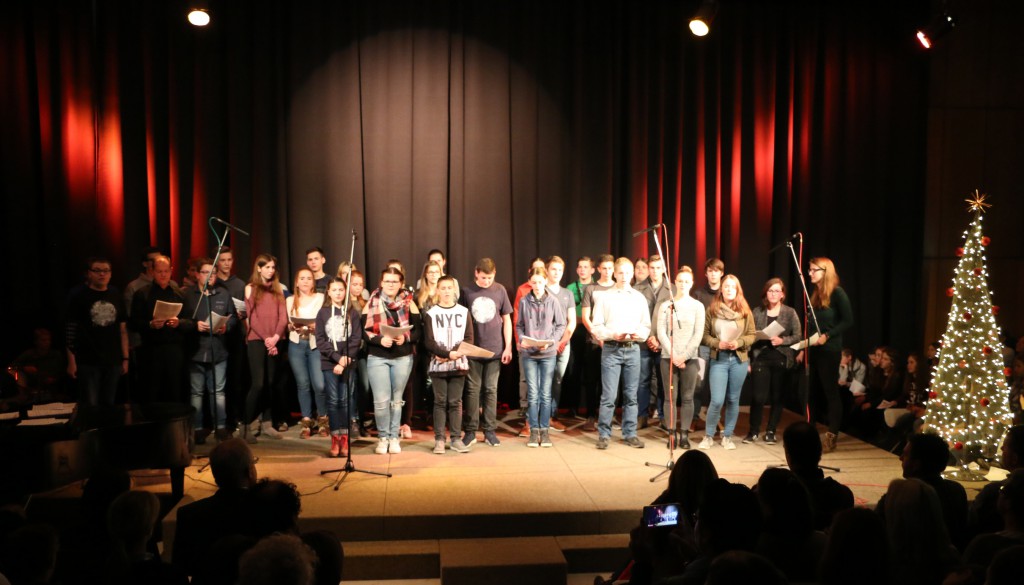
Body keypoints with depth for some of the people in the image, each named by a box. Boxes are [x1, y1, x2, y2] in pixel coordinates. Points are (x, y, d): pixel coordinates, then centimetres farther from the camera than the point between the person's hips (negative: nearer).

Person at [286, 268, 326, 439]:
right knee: (303, 384, 2)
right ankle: (306, 421, 11)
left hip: (315, 344, -2)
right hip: (296, 345, 2)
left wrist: (316, 326, -17)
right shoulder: (290, 300, 16)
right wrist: (293, 326, -4)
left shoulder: (321, 298, 8)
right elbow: (287, 324, 17)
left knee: (319, 385, -11)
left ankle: (322, 419, 7)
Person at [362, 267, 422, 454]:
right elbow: (364, 331, -1)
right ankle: (383, 437, 11)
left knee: (397, 400, 10)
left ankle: (394, 437, 22)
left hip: (403, 358, 1)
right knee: (381, 400, -6)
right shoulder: (371, 303, 2)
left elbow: (418, 330, 1)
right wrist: (380, 340, -17)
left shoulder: (409, 303, 3)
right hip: (377, 358, -1)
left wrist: (406, 337, -18)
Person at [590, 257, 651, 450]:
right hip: (611, 349, -3)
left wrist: (639, 334, -11)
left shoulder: (639, 298, 11)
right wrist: (613, 334, -15)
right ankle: (603, 435, 5)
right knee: (608, 396, -4)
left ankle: (630, 434, 15)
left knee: (631, 395, 7)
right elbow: (596, 327, 0)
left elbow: (646, 326, 10)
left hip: (633, 350, 3)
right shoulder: (604, 297, 3)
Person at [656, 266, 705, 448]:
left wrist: (684, 356, -9)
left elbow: (698, 334, -1)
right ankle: (672, 433, 8)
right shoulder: (665, 306, 4)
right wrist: (673, 355, -10)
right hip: (668, 358, 0)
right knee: (671, 397, 1)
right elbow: (661, 333, -1)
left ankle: (684, 434, 9)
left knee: (687, 398, 2)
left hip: (690, 359, 0)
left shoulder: (697, 306, 4)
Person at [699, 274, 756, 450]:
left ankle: (727, 436, 23)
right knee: (717, 400, -7)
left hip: (739, 359, 2)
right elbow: (705, 334, 1)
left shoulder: (745, 311, 2)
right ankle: (709, 436, 12)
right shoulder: (712, 310, 0)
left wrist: (739, 343, -13)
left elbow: (751, 335, 4)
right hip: (718, 359, -2)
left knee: (733, 399, 9)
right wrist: (717, 344, -15)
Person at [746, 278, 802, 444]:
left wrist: (782, 340, -16)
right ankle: (753, 431, 13)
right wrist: (748, 360, 1)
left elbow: (797, 336, 0)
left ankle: (771, 431, 18)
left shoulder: (790, 313, 2)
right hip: (761, 358, 0)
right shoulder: (757, 312, 4)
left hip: (782, 360, 0)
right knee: (759, 397, -3)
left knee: (777, 397, 5)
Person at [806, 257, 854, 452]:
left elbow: (848, 321, -12)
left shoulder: (837, 293, -8)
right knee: (814, 392, 9)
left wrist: (827, 336, -20)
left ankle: (832, 436, 4)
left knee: (830, 391, -2)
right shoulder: (815, 294, 14)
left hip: (830, 350, -7)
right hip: (815, 350, 7)